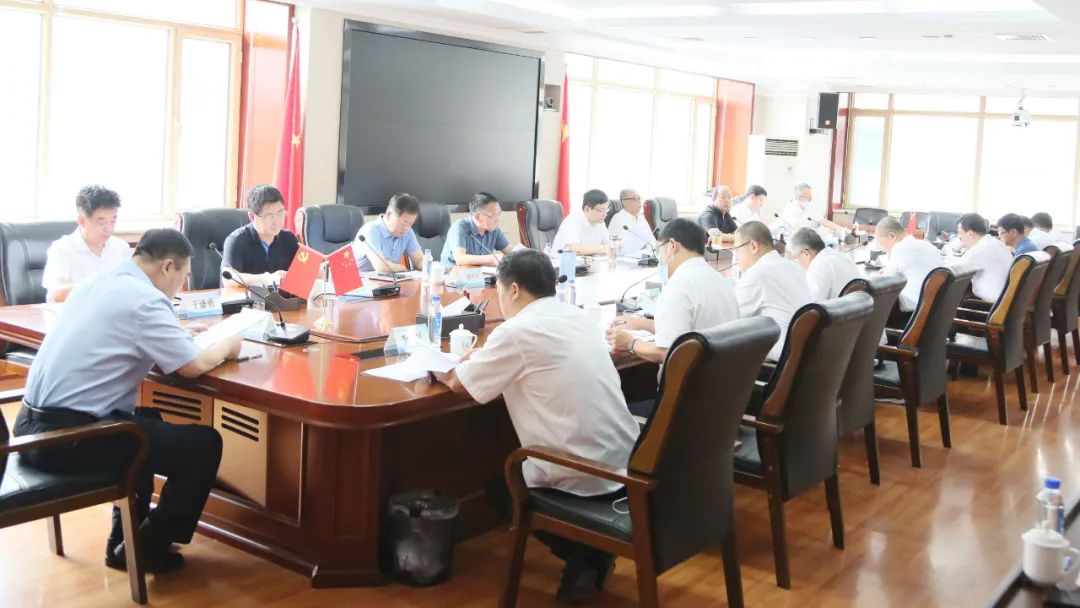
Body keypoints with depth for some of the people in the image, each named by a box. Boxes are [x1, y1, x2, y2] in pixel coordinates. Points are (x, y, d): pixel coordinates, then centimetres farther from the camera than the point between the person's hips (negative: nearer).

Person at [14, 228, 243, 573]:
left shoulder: (94, 285, 12)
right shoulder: (144, 300, -14)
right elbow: (193, 366, -14)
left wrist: (174, 332, 18)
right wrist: (227, 346, 6)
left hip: (32, 427, 10)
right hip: (67, 438, -10)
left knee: (148, 420, 32)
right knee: (204, 444, -2)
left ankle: (125, 537, 33)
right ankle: (146, 547, 13)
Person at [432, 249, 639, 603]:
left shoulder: (517, 331, -13)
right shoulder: (580, 317, 9)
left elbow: (458, 383, -2)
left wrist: (437, 367, 19)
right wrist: (484, 357, 21)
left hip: (584, 479, -7)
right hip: (628, 465, 7)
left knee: (500, 485, 23)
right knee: (515, 468, 31)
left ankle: (583, 555, 7)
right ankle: (594, 549, 15)